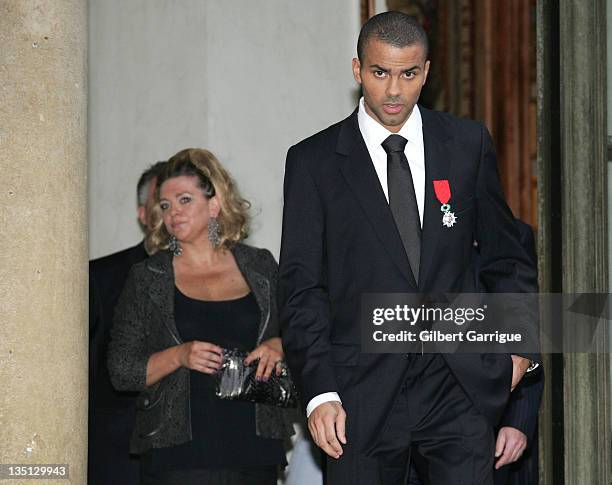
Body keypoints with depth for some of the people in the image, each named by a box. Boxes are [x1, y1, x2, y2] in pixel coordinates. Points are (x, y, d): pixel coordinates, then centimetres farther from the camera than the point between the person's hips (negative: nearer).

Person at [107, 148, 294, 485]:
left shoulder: (260, 266, 10)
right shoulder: (147, 278, 6)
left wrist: (279, 347, -4)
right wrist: (178, 356, -13)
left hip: (253, 445, 1)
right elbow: (121, 372, 3)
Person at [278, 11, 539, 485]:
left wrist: (522, 341, 7)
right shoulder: (314, 161, 2)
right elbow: (301, 287, -1)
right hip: (364, 392, -1)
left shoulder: (468, 143, 8)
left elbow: (504, 255, 17)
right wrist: (320, 392, -10)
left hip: (461, 382, 1)